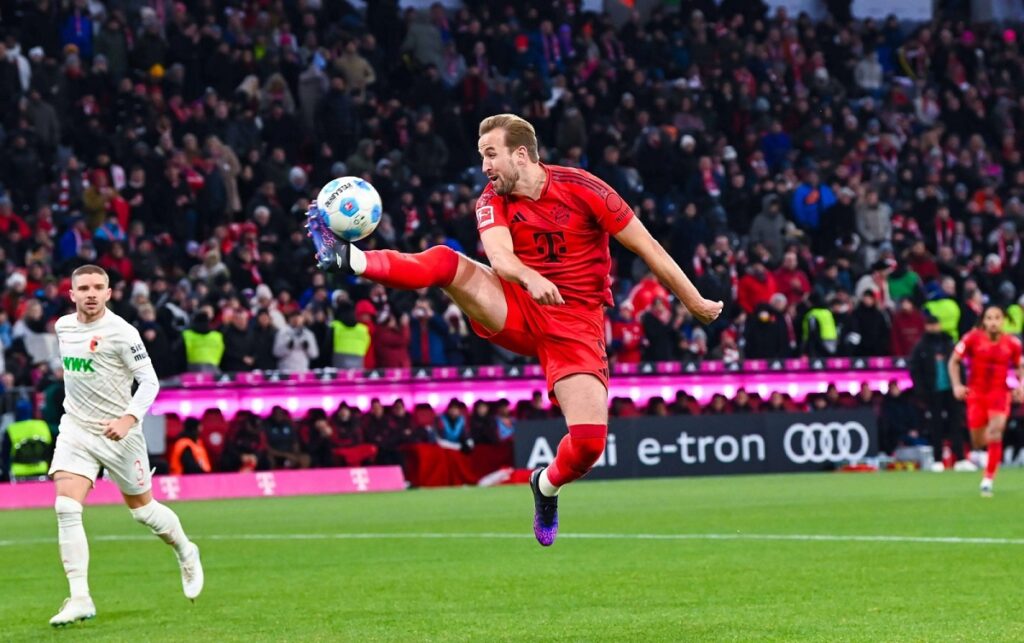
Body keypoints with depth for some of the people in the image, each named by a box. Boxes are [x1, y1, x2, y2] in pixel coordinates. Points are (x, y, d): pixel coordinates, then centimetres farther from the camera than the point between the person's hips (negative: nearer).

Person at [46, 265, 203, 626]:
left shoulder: (122, 333, -15)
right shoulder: (63, 327, 4)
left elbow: (149, 382, -14)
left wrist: (129, 418, -28)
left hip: (118, 433, -4)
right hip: (75, 430, 4)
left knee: (143, 510, 10)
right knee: (66, 508, -15)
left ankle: (186, 553, 42)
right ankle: (80, 599, -15)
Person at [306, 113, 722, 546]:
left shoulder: (581, 189, -9)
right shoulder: (493, 201, -1)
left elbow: (647, 247, -5)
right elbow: (500, 257, -22)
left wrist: (697, 305, -2)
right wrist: (529, 277, -45)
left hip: (576, 325, -2)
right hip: (516, 310, 2)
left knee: (589, 442, -17)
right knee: (447, 262, -24)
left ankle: (548, 486, 15)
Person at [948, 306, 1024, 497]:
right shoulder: (972, 338, -8)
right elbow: (954, 361, 0)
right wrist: (957, 385, -11)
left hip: (1000, 393, 0)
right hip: (976, 393, 0)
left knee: (995, 432, -22)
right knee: (978, 443, 5)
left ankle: (988, 479, -16)